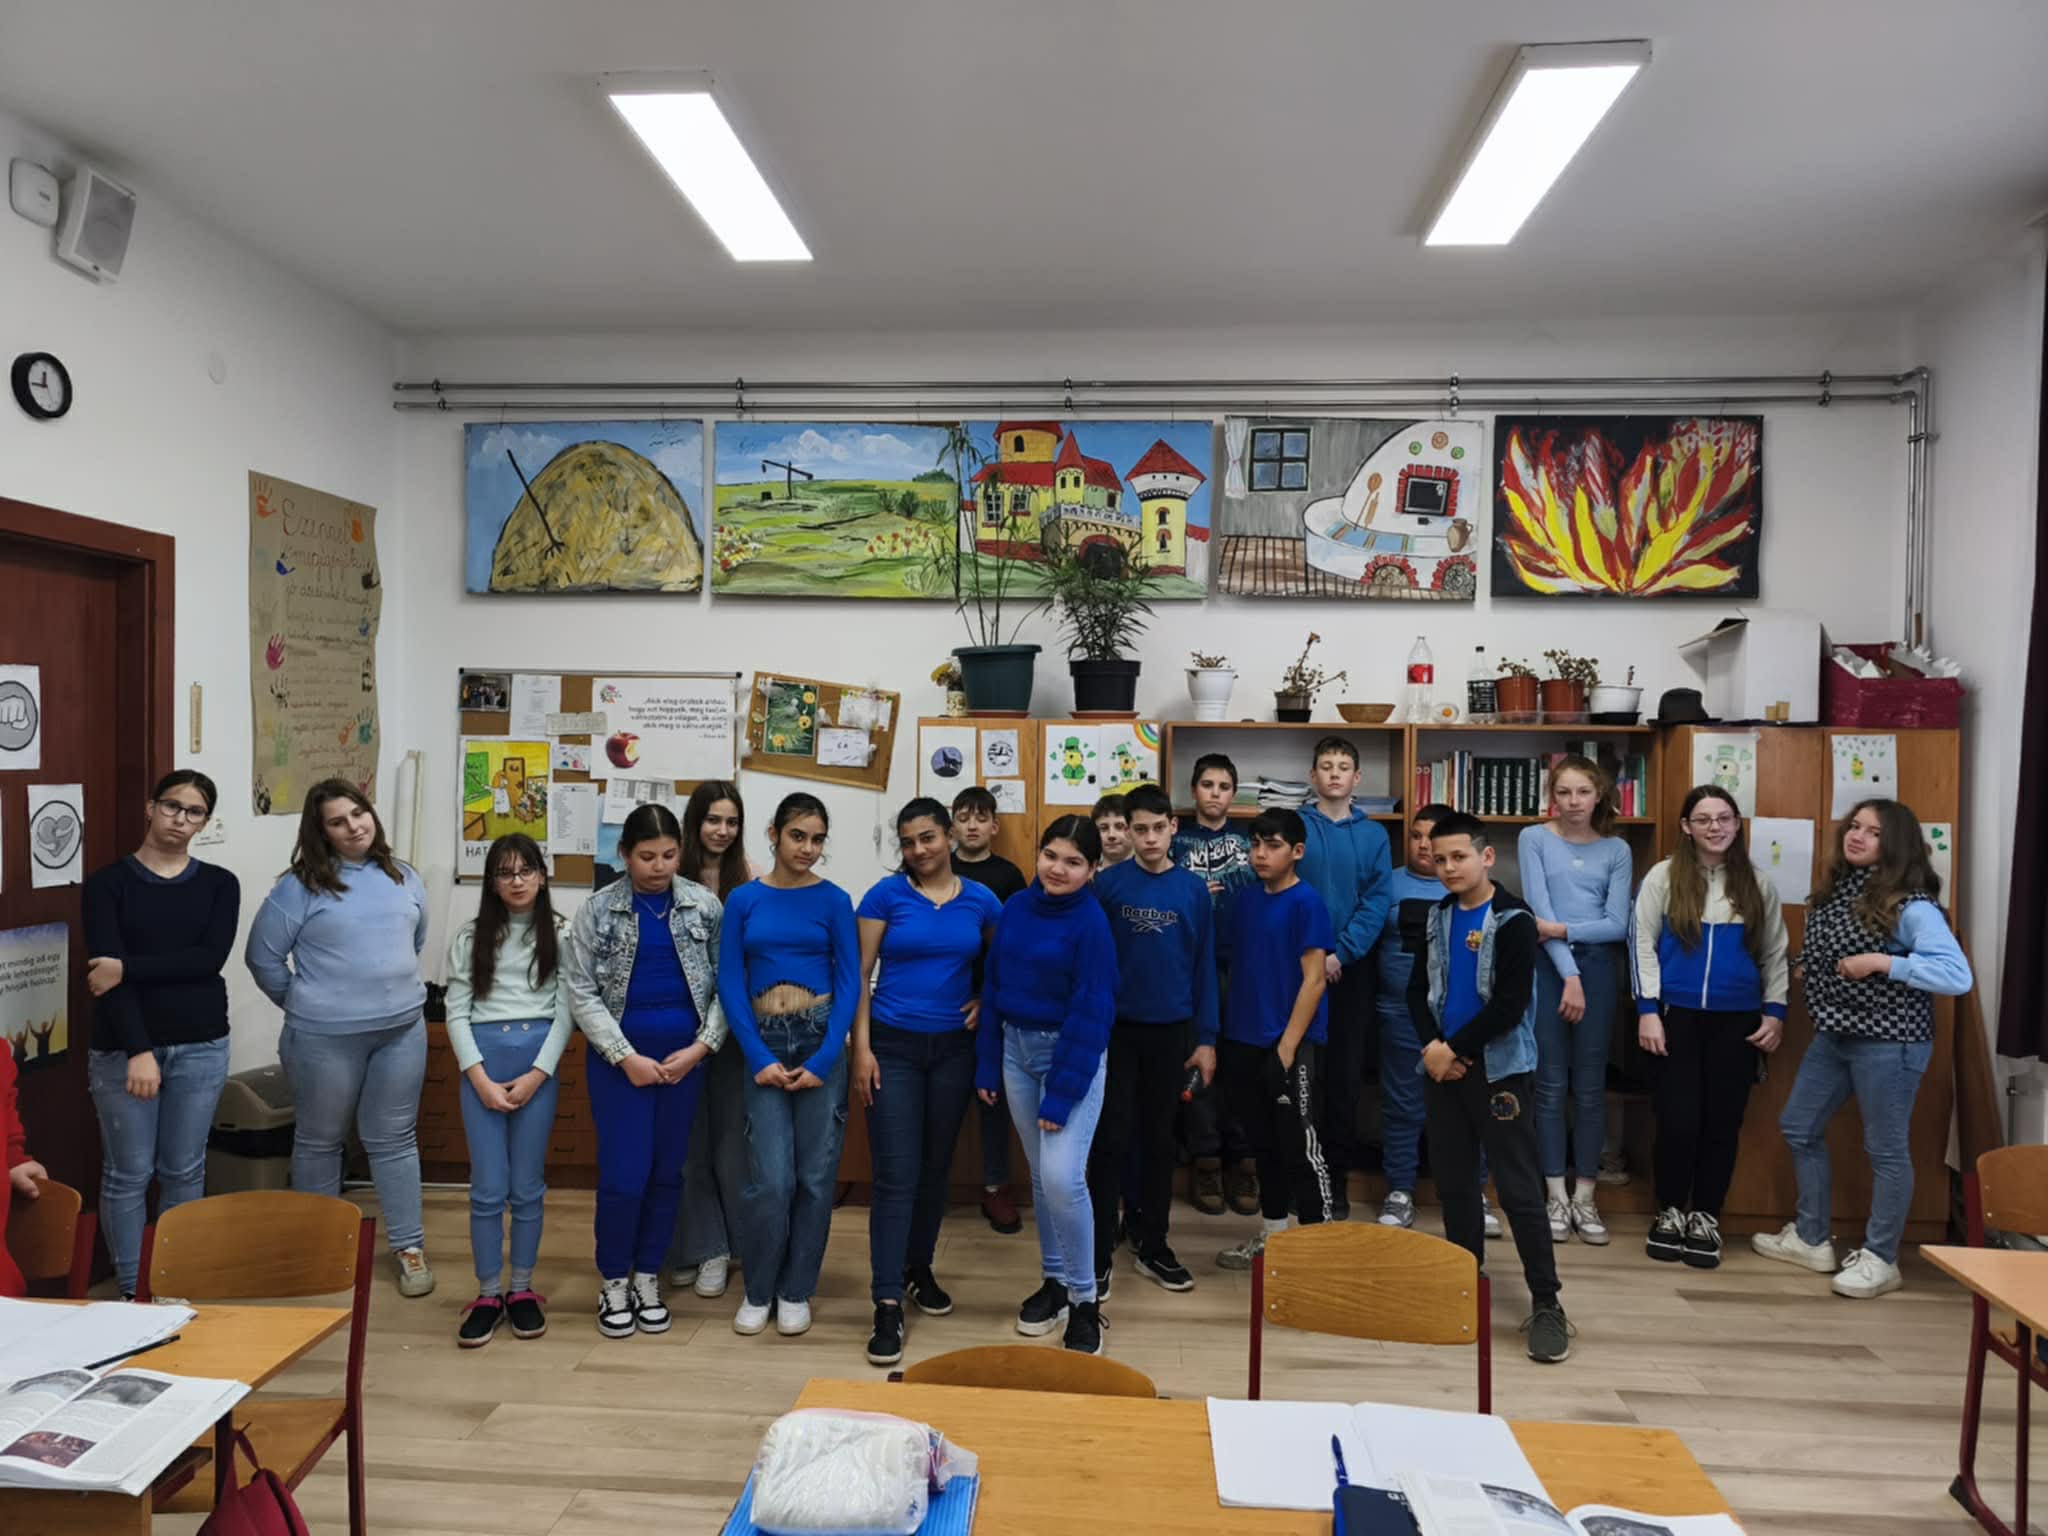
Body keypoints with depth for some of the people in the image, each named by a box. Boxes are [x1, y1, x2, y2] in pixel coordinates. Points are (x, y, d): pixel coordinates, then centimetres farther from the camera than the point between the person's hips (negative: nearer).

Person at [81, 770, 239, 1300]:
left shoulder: (219, 884, 4)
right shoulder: (107, 883, -2)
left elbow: (210, 958, -9)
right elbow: (105, 971, -11)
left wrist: (129, 968, -18)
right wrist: (138, 1050, -18)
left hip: (201, 1046, 2)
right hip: (123, 1047, -2)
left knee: (184, 1170, 10)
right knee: (128, 1173, 5)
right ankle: (132, 1290, 19)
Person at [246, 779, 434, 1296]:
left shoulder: (403, 878, 5)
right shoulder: (300, 886, -8)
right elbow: (262, 956, -3)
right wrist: (304, 1005, 1)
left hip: (402, 1029, 3)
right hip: (326, 1036, -3)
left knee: (393, 1139, 10)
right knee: (319, 1140, 13)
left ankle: (408, 1246, 18)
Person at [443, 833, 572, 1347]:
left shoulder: (560, 933, 3)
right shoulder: (470, 936, 6)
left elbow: (565, 1010, -1)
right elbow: (457, 1012, 3)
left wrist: (537, 1074, -10)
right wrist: (481, 1079, -7)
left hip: (539, 1058, -1)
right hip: (482, 1057, 1)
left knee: (527, 1185, 6)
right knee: (488, 1187, 1)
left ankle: (521, 1290, 20)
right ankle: (487, 1295, 15)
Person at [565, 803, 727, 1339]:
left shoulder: (705, 906, -1)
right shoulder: (597, 909, -4)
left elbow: (724, 983, 0)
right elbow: (582, 992, -5)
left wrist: (702, 1045, -10)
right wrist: (625, 1056, -11)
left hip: (685, 1058, 2)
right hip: (620, 1059, -2)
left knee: (667, 1172, 10)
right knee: (624, 1174, -2)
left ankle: (648, 1278, 28)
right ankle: (613, 1282, 20)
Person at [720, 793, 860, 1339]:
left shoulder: (833, 901, 0)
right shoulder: (743, 900, 3)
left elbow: (850, 983, -2)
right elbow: (730, 984, 1)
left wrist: (824, 1060, -11)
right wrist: (760, 1059, -8)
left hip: (821, 1039, 0)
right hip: (765, 1042, 0)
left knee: (815, 1172, 5)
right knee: (771, 1177, -4)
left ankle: (796, 1290, 23)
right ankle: (758, 1290, 18)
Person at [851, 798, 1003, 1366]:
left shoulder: (980, 900, 1)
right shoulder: (886, 894, -6)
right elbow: (860, 974, -5)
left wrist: (987, 1000, -1)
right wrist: (861, 1048, -10)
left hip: (953, 1048, 3)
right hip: (893, 1046, -3)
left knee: (935, 1167, 14)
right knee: (896, 1175, -5)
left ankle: (919, 1268, 34)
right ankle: (888, 1304, 0)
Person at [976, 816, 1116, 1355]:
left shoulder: (1090, 922, -15)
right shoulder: (1016, 908, 1)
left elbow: (1091, 1012, -16)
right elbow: (992, 986, 7)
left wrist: (1063, 1092, -18)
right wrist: (986, 1063, 5)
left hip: (1073, 1053, -5)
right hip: (1016, 1049, 5)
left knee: (1062, 1177, -13)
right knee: (1039, 1175, 14)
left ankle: (1084, 1301, 6)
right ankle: (1054, 1280, 30)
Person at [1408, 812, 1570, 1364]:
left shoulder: (1513, 920, -10)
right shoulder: (1438, 916, 10)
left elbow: (1509, 1006, -16)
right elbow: (1418, 989, 10)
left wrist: (1452, 1049, -13)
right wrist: (1432, 1046, -7)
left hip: (1499, 1070, -6)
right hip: (1443, 1067, 6)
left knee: (1518, 1188, -4)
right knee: (1453, 1182, 12)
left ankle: (1546, 1304, 5)